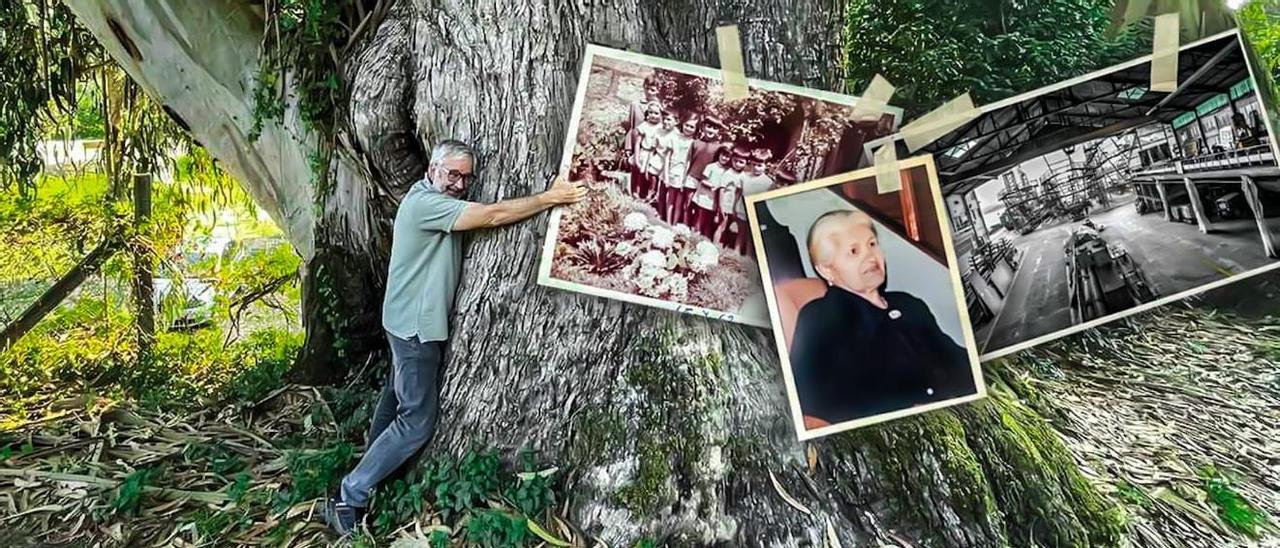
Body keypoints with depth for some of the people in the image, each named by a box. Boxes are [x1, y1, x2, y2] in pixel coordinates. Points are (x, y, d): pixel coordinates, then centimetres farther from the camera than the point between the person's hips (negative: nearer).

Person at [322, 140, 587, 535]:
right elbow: (492, 215, -28)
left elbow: (485, 216, 9)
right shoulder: (425, 201, -22)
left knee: (397, 403, 23)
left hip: (417, 324, 11)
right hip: (416, 326, -11)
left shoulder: (438, 202, 13)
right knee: (417, 421, -7)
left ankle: (368, 475, 42)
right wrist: (551, 198, -24)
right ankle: (348, 498, 4)